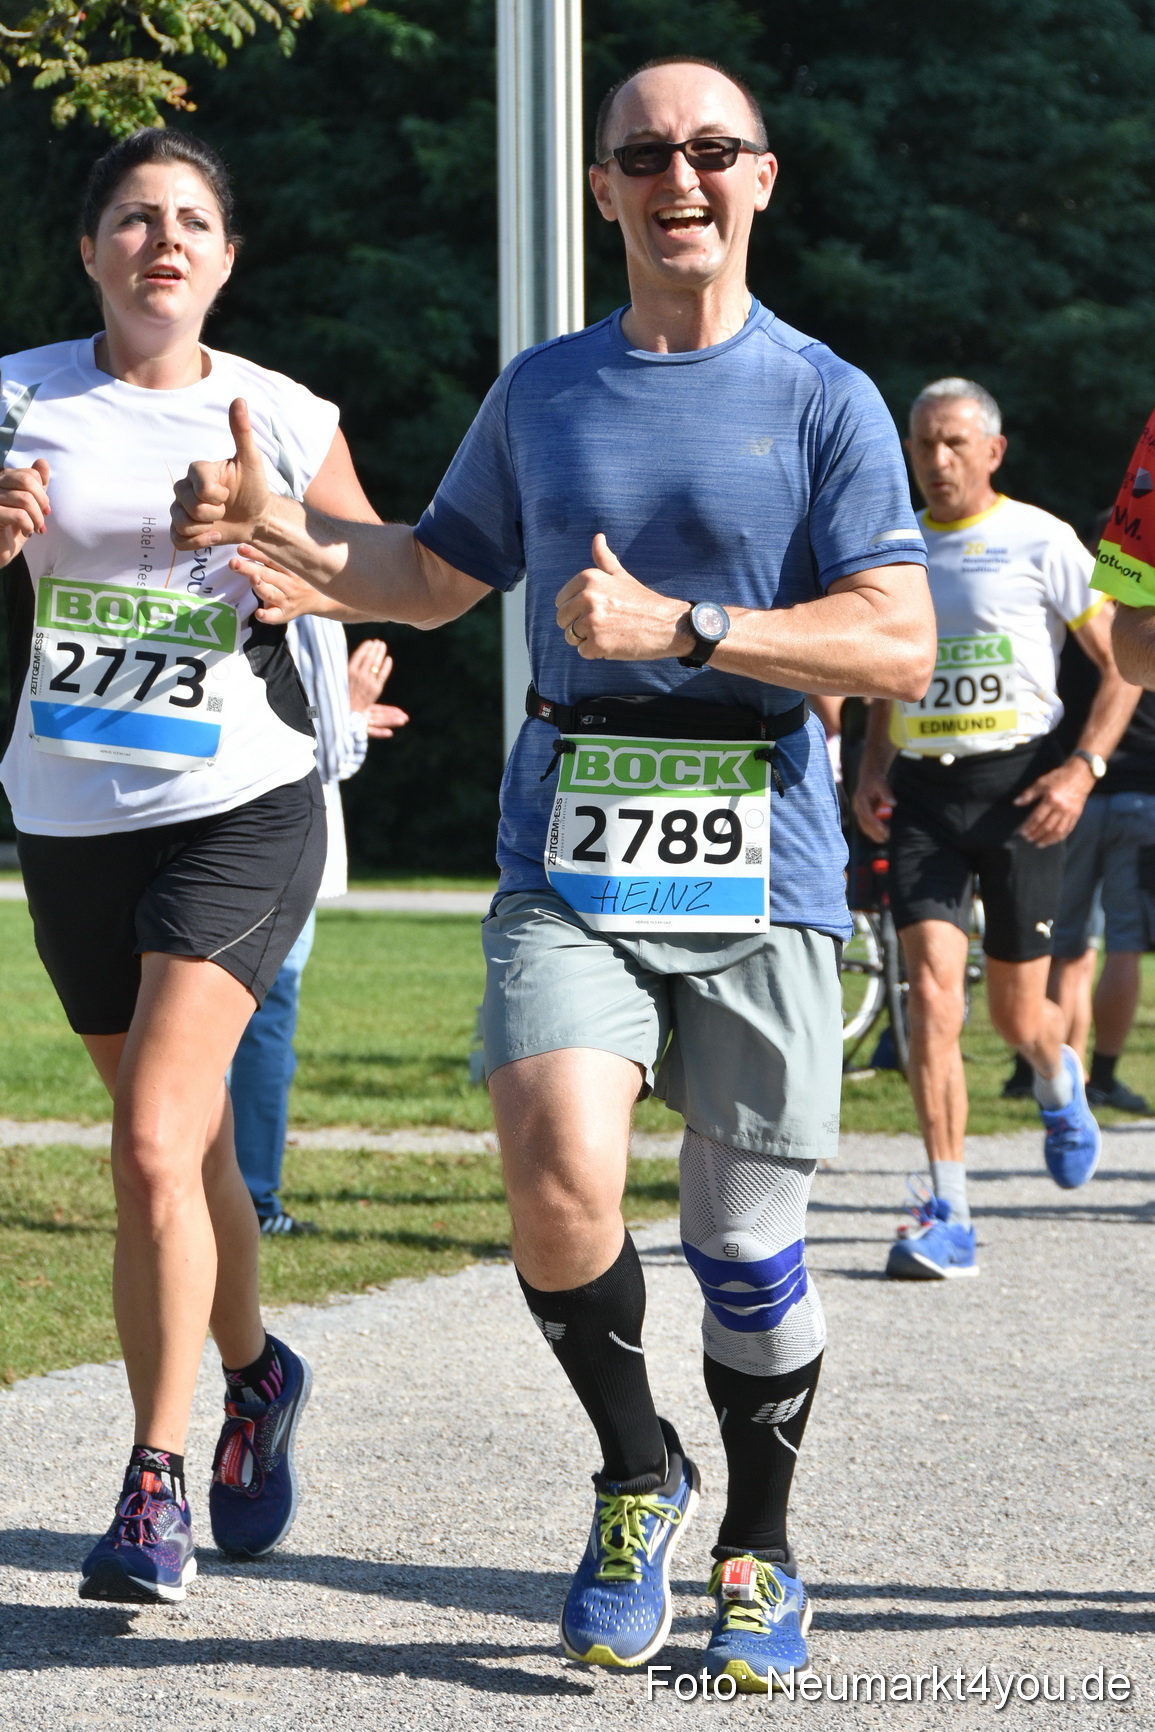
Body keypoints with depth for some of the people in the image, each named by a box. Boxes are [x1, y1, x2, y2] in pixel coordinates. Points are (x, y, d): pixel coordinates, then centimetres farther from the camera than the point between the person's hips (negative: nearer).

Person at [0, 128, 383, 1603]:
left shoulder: (279, 418, 0)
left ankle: (155, 1484, -11)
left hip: (239, 812, -3)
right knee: (185, 1146, 14)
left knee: (155, 1141, -17)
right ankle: (253, 1377, 39)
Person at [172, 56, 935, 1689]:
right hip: (570, 863, 2)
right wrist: (276, 533, 10)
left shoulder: (824, 400, 1)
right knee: (560, 1178, -21)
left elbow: (900, 645, -9)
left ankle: (759, 1552, 28)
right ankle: (637, 1476, 5)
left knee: (747, 1245, 4)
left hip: (761, 878, -1)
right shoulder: (541, 391, 12)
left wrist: (677, 628, -18)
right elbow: (435, 574, 27)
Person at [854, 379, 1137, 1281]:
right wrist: (870, 769, 9)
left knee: (1017, 1012, 4)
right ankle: (947, 1214, -15)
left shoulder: (1040, 541, -3)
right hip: (922, 789, 3)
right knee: (932, 985, -14)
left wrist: (1084, 767, -13)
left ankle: (1059, 1080, 44)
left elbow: (1123, 662, 0)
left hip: (1018, 781, -3)